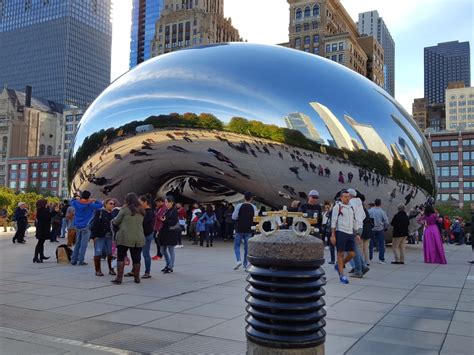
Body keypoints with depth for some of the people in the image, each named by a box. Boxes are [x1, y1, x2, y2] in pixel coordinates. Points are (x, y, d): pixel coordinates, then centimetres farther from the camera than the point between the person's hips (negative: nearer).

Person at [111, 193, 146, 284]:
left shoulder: (125, 210, -6)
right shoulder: (141, 211, 10)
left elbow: (115, 222, 1)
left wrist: (113, 221, 22)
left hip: (124, 237, -4)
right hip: (138, 238, 4)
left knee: (121, 258, 4)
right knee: (136, 259, 9)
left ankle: (119, 278, 1)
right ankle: (137, 278, 16)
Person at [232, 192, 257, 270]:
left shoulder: (239, 206, -8)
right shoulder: (254, 207, -2)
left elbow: (234, 217, -8)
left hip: (239, 230, -2)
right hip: (248, 230, 2)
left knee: (237, 246, 8)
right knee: (247, 247, 10)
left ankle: (239, 260, -11)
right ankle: (245, 264, 13)